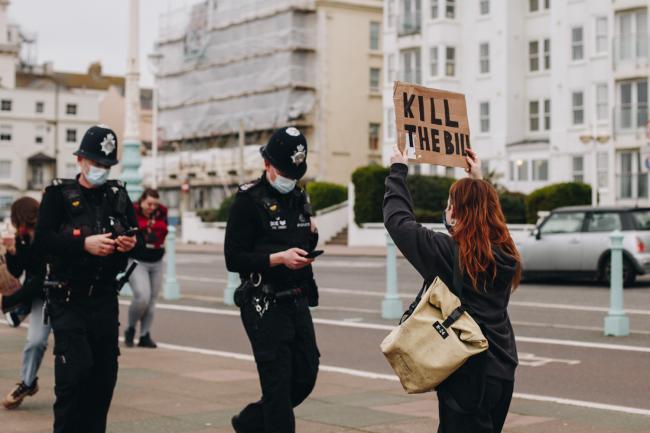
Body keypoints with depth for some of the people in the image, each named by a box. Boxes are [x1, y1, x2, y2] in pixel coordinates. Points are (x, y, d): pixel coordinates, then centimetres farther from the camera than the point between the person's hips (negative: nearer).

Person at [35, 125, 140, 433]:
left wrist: (132, 243, -7)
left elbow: (135, 235, 17)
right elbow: (43, 240, -12)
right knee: (75, 368, -12)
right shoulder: (59, 193, -1)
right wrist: (85, 243, -23)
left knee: (105, 373, 6)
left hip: (105, 298, 4)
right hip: (68, 299, -4)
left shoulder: (118, 195, 11)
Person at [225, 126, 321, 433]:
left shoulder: (299, 198, 13)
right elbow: (234, 259, -13)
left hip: (298, 302, 7)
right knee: (277, 382, -4)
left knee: (306, 376, 11)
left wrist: (312, 234, 2)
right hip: (265, 306, -7)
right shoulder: (249, 200, -9)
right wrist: (278, 258, -23)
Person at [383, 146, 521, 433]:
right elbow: (483, 212, 26)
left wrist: (398, 170, 7)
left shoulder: (447, 250, -15)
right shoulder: (505, 255, 3)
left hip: (467, 373, -7)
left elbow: (397, 219, -5)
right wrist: (477, 180, 35)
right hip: (502, 369, 7)